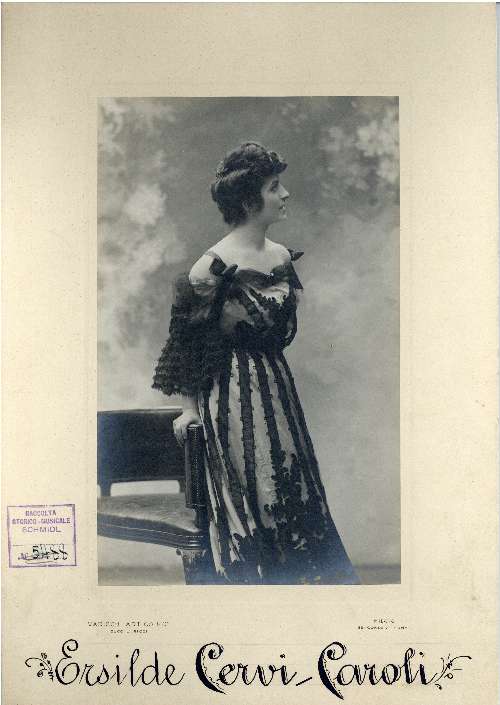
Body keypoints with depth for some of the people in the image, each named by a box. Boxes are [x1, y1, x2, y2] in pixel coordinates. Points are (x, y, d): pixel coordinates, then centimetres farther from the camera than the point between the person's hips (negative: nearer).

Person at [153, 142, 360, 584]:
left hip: (277, 391, 7)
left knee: (293, 499, 13)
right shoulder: (214, 266, -16)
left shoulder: (282, 257, 5)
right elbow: (188, 340, -10)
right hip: (233, 399, -7)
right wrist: (190, 407, -8)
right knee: (248, 503, 4)